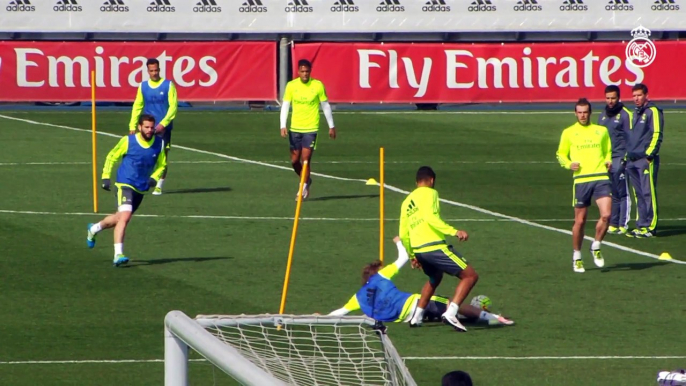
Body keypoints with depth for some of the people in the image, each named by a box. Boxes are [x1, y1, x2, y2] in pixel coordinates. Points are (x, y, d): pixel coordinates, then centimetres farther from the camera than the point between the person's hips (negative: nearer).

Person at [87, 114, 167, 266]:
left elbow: (162, 164, 13)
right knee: (125, 216, -24)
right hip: (124, 184, -6)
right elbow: (111, 157, 2)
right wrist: (106, 177, -4)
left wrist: (154, 177, -6)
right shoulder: (128, 141, -11)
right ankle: (118, 255, -25)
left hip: (141, 189, 6)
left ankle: (94, 228, 48)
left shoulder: (159, 144, -1)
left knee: (120, 218, 20)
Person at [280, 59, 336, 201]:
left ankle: (303, 189, 3)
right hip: (294, 129, 3)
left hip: (311, 129, -3)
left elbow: (326, 106, 4)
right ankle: (306, 180, 34)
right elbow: (285, 106, 0)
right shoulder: (291, 86, -1)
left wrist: (331, 126, 7)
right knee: (294, 160, 7)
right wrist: (283, 126, -11)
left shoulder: (318, 85, -5)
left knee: (305, 159, -9)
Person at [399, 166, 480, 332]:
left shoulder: (407, 201, 21)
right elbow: (431, 218, -19)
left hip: (418, 249, 8)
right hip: (435, 247, -8)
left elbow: (403, 234, 23)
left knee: (434, 279, 35)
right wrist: (454, 232, -24)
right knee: (470, 275, -5)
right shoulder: (429, 193, -1)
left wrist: (412, 256, 34)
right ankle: (450, 314, -19)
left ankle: (417, 318, 31)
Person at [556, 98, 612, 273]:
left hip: (601, 178, 1)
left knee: (606, 215, -15)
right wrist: (569, 164, -6)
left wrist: (608, 161, 2)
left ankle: (596, 247, 9)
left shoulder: (601, 131, 13)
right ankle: (577, 256, 18)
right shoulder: (569, 133, 8)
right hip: (581, 179, -1)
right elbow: (561, 154, 14)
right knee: (580, 221, 2)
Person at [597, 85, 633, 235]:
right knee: (610, 193, 8)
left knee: (622, 193, -5)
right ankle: (613, 224, 12)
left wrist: (626, 158, -12)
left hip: (619, 159, -7)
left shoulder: (625, 114, -4)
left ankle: (623, 225, -5)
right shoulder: (602, 115, 17)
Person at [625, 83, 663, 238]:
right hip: (632, 161, 8)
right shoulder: (635, 113, 20)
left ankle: (650, 227, -7)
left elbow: (657, 135, -12)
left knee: (648, 193, -8)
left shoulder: (653, 111, -5)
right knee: (639, 195, 9)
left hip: (646, 159, -8)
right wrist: (628, 155, 19)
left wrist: (649, 155, -17)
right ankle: (641, 226, 12)